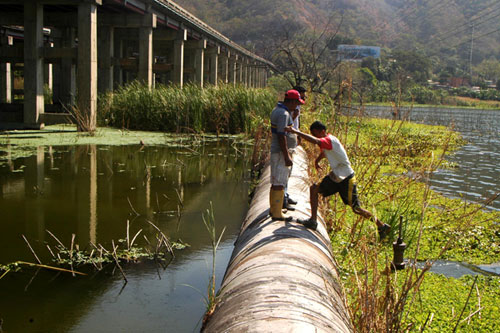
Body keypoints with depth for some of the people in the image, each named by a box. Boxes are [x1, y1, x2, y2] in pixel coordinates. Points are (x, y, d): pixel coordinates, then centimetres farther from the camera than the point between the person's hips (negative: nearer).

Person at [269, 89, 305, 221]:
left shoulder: (277, 110, 12)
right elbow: (281, 137, -24)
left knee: (275, 182, 17)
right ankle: (277, 213, 3)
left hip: (275, 150, 10)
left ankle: (273, 209, 27)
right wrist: (287, 157, -23)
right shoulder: (284, 114, -20)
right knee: (279, 184, -4)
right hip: (281, 152, -10)